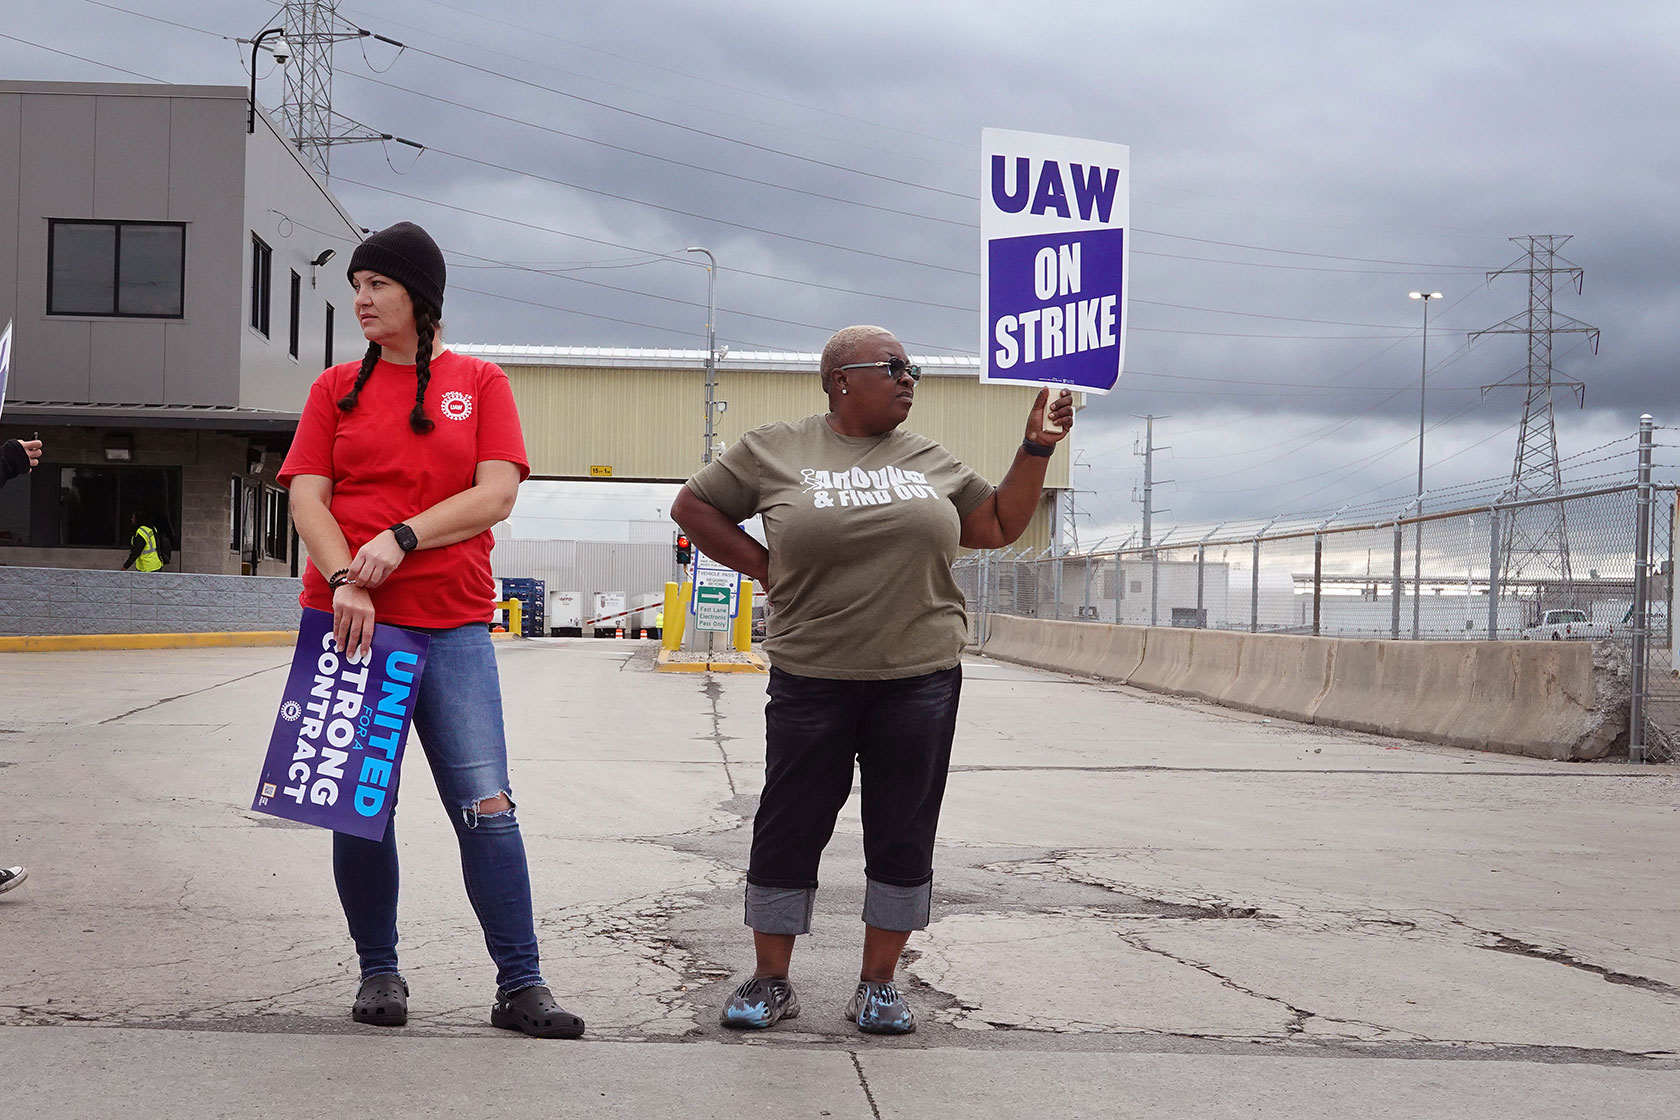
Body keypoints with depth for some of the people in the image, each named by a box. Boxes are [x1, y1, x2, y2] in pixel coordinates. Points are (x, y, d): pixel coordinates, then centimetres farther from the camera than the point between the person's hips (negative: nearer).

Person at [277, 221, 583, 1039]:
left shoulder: (479, 383, 8)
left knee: (487, 807, -6)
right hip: (353, 623, 1)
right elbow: (307, 498, 2)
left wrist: (402, 539, -14)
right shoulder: (338, 388, 10)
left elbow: (496, 494, -3)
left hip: (453, 626, -1)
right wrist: (345, 581, -15)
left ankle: (520, 985, -1)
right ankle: (378, 973, 18)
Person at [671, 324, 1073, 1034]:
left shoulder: (929, 461, 11)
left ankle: (878, 985, 17)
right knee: (789, 828, 2)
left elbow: (999, 525, 14)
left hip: (921, 677, 2)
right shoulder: (774, 451, 3)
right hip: (811, 678, -2)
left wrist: (1037, 449, 5)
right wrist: (763, 566, 1)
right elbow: (692, 506, 10)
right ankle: (771, 982, 16)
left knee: (902, 835, 5)